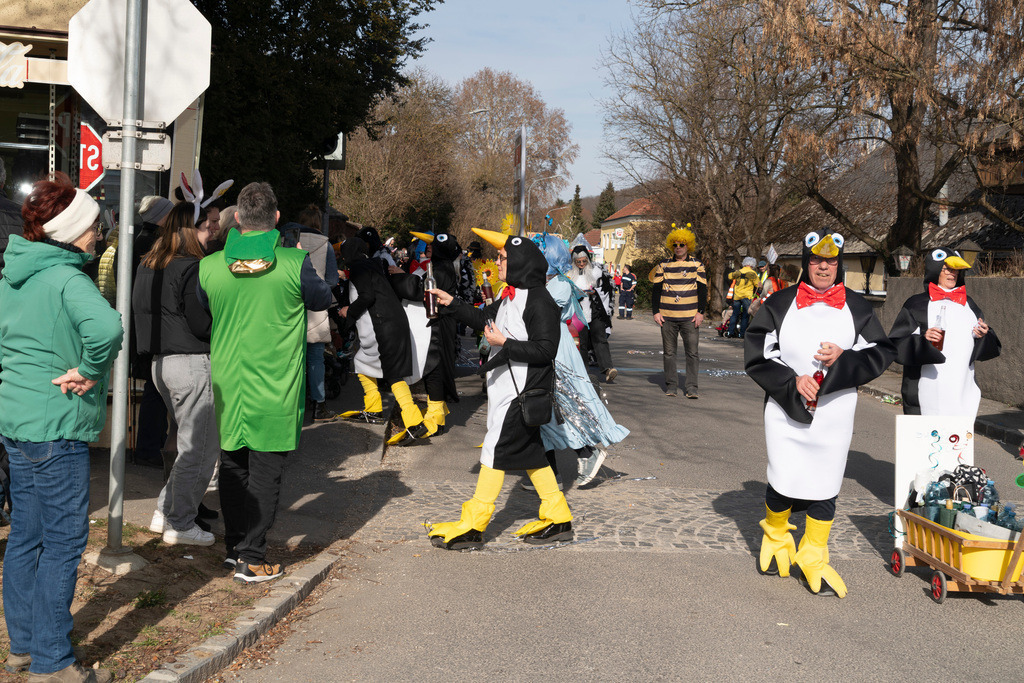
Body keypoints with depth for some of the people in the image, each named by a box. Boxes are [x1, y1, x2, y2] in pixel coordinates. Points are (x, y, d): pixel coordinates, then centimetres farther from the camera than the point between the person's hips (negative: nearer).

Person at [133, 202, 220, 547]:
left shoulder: (148, 266, 11)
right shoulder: (191, 268, -16)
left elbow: (141, 311, 18)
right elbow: (202, 324, -18)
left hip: (161, 361, 9)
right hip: (192, 363, -9)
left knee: (191, 443, 20)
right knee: (200, 448, 2)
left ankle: (165, 512, 23)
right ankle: (181, 525, 8)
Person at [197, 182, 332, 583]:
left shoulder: (210, 267, -4)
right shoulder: (294, 264, -13)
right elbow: (322, 300, 5)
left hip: (227, 383, 3)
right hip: (275, 388, -3)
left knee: (232, 464, 18)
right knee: (265, 471, 5)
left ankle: (234, 545, 30)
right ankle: (252, 559, 10)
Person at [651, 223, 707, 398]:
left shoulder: (697, 265, 6)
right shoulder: (663, 266, 9)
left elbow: (702, 290, 6)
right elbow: (656, 290, 10)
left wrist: (700, 312, -3)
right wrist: (656, 312, 1)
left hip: (690, 317, -1)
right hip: (667, 317, 1)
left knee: (692, 352, -4)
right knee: (669, 352, 6)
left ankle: (691, 388, 0)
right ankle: (671, 385, 15)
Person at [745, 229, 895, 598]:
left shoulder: (857, 306, 5)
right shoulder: (780, 304, 0)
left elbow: (882, 353, 5)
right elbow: (756, 355, -2)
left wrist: (843, 358, -12)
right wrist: (792, 381, -14)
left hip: (834, 412, 1)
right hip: (785, 411, -1)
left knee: (825, 487, 6)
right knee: (783, 483, 1)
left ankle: (813, 560, 23)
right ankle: (776, 538, 32)